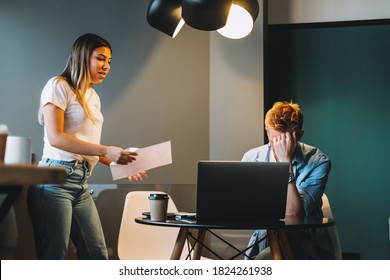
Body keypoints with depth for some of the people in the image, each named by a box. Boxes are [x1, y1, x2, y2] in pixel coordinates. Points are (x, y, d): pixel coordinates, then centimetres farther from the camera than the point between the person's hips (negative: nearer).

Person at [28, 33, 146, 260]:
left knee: (97, 256, 5)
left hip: (81, 182, 8)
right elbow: (55, 137, -16)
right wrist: (106, 150, -21)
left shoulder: (93, 97, 19)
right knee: (54, 258, -6)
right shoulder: (59, 86, -4)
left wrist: (123, 163, 6)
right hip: (56, 179, -8)